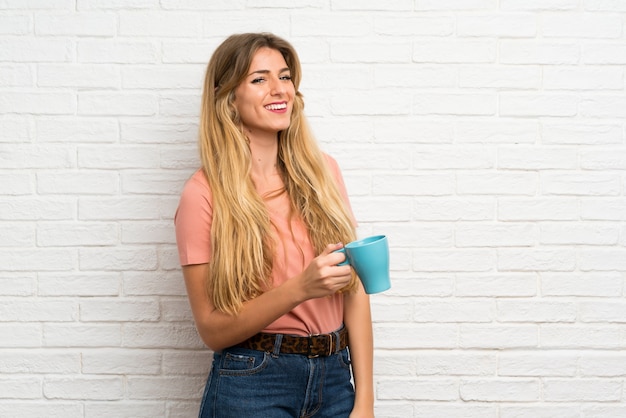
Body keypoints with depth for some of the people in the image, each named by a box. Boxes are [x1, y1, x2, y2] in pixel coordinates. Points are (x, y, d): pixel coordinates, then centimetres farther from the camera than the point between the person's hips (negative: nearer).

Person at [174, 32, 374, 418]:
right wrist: (300, 288, -23)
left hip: (335, 378, 4)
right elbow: (212, 329, -9)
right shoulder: (204, 194, -9)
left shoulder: (323, 171, 1)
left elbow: (354, 288, 1)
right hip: (252, 384, -3)